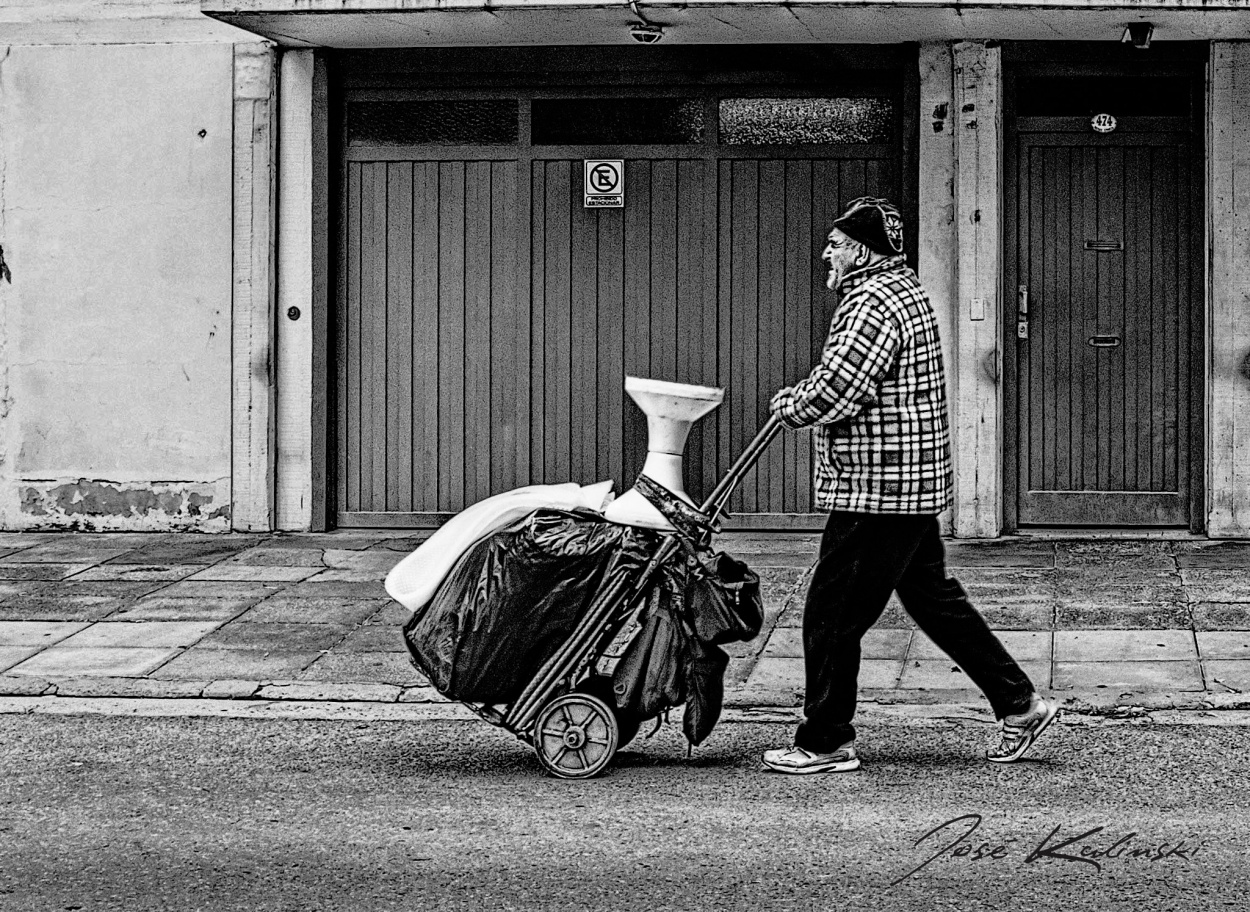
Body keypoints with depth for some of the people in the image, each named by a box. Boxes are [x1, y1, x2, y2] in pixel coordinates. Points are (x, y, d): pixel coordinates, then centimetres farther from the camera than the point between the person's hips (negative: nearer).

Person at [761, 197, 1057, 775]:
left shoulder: (874, 303, -18)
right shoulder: (901, 291, 17)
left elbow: (836, 392, -23)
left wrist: (790, 407, -5)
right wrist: (802, 397, 8)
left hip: (875, 489, -11)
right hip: (911, 488, 11)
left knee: (831, 614, -2)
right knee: (933, 598, 17)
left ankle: (825, 744, 5)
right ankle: (1020, 705, 20)